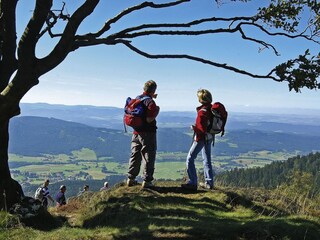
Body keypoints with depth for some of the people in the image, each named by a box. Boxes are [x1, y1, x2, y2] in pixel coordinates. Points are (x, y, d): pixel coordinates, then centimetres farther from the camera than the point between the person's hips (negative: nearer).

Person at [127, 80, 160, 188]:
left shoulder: (137, 98, 7)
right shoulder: (151, 102, -16)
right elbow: (149, 119, -23)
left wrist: (151, 97, 27)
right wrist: (157, 111, -8)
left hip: (136, 132, 7)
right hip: (148, 133, -7)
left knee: (135, 155, 15)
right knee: (149, 157, 3)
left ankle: (130, 179, 20)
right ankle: (147, 180, 4)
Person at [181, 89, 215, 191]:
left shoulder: (202, 112, -24)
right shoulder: (212, 108, 2)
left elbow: (202, 129, -27)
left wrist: (194, 127, -10)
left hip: (201, 138, -9)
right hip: (210, 137, 9)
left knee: (190, 159, 0)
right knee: (207, 160, 18)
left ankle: (192, 183, -2)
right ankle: (209, 183, 24)